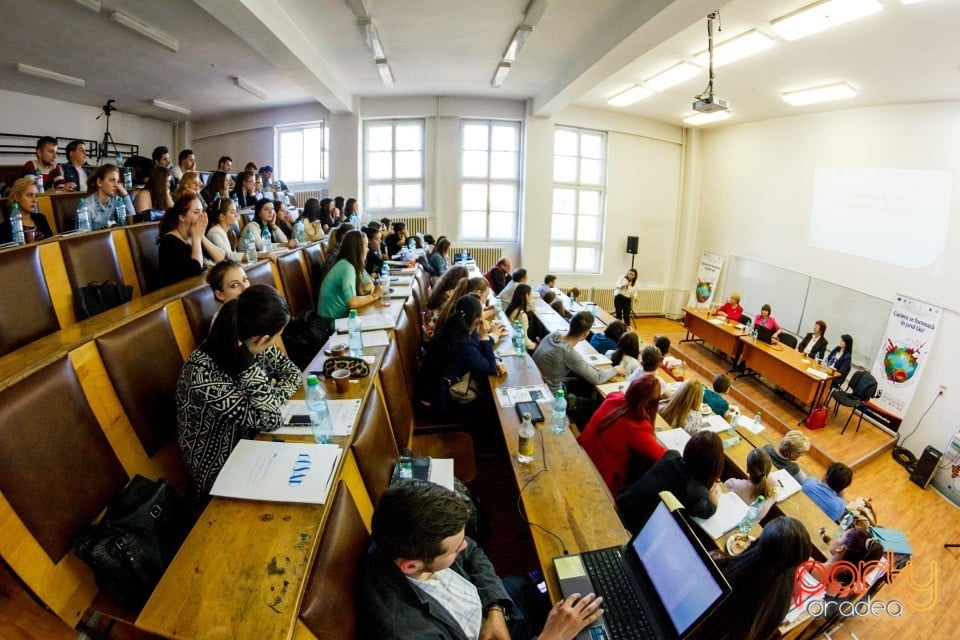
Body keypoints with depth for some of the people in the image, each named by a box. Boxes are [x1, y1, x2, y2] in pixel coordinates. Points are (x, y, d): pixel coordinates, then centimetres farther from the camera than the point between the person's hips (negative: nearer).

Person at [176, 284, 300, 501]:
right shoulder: (203, 373, -31)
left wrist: (271, 395, -17)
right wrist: (246, 359, -35)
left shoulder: (249, 345, -12)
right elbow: (271, 419, -29)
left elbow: (292, 373, 1)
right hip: (220, 472, -6)